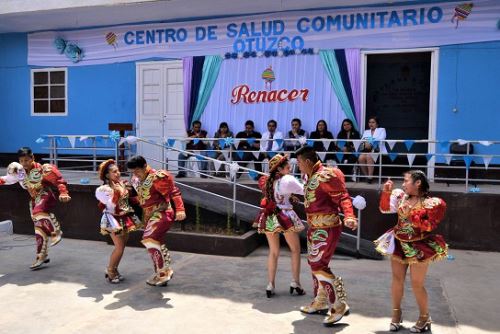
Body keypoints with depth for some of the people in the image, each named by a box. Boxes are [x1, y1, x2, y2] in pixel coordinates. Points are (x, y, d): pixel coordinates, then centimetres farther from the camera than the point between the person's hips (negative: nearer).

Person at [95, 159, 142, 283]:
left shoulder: (123, 184, 5)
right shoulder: (103, 189, -12)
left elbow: (130, 198, 14)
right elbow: (111, 206, -19)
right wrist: (117, 193, -26)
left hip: (126, 219, 6)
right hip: (114, 220, -6)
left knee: (122, 246, 12)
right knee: (119, 247, -8)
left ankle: (114, 270, 27)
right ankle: (110, 272, 11)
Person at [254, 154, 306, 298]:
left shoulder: (267, 181, 5)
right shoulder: (288, 180, -11)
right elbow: (304, 190, -2)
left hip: (269, 218, 5)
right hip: (285, 217, -5)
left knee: (273, 252, 16)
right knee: (295, 250, 13)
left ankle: (270, 285, 15)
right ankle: (296, 283, 12)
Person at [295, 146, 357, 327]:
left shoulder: (327, 175, -19)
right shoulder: (311, 177, 9)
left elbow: (343, 197, -20)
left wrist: (349, 217, -33)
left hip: (327, 228, -10)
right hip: (315, 227, 10)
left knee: (319, 266, -11)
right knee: (314, 263, 17)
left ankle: (339, 306, 1)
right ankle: (321, 302, 32)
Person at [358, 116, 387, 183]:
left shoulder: (381, 130, 13)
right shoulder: (366, 132, 26)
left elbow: (380, 140, -6)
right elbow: (362, 141, 10)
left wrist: (371, 144, -22)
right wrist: (365, 143, -15)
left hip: (377, 150, -3)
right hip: (367, 150, 3)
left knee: (369, 156, -36)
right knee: (361, 157, -31)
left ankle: (370, 176, -31)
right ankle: (366, 176, -18)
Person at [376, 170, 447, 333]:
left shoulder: (431, 203, -12)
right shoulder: (401, 196, 2)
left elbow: (429, 226, -15)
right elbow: (385, 209, 4)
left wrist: (410, 215, -24)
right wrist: (386, 193, -10)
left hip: (419, 247, -5)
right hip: (398, 244, 5)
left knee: (417, 284, 3)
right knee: (397, 279, 10)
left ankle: (425, 318, 24)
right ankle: (396, 313, 27)